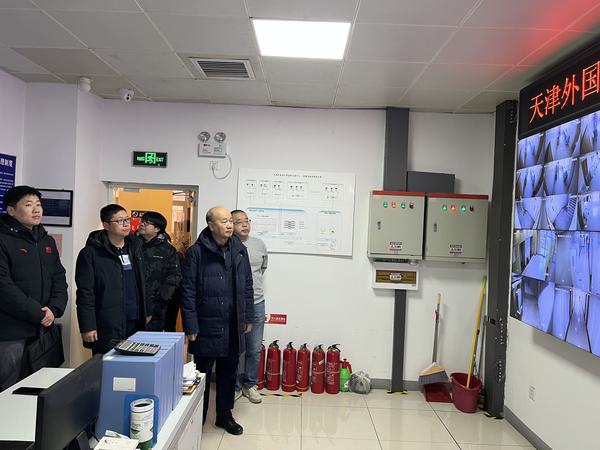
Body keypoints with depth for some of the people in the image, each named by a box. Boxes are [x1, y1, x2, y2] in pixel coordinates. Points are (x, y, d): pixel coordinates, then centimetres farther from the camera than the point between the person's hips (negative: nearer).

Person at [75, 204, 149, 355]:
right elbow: (85, 294, -9)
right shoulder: (90, 253, -6)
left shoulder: (135, 247, 12)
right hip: (107, 329, -5)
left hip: (135, 324, 5)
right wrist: (87, 327, -13)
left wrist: (147, 311, 17)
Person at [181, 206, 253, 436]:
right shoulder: (197, 252, -11)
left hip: (233, 327, 4)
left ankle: (225, 415, 35)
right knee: (201, 375, 12)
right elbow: (188, 292, -10)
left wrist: (248, 317, 9)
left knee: (228, 373, 17)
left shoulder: (239, 249, 3)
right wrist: (190, 326, -12)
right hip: (206, 326, -4)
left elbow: (247, 286, 10)